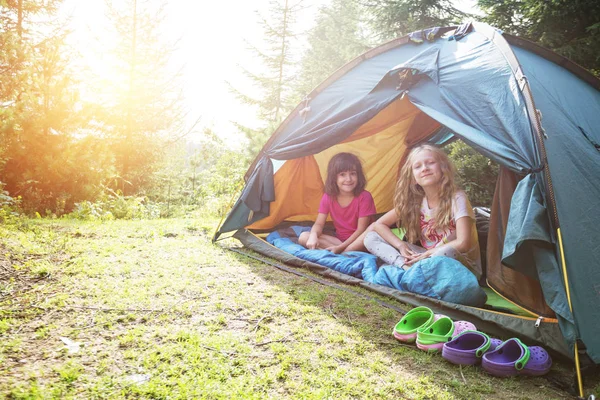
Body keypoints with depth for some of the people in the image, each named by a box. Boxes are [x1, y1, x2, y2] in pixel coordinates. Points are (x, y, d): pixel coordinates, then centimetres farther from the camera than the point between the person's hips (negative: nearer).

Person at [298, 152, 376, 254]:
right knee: (303, 237, -16)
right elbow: (319, 224, -5)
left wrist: (341, 247, -28)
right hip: (338, 238, 4)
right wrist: (313, 236, -29)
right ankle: (350, 251, -25)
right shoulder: (328, 197, -5)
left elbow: (361, 229, -18)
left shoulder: (364, 197, -16)